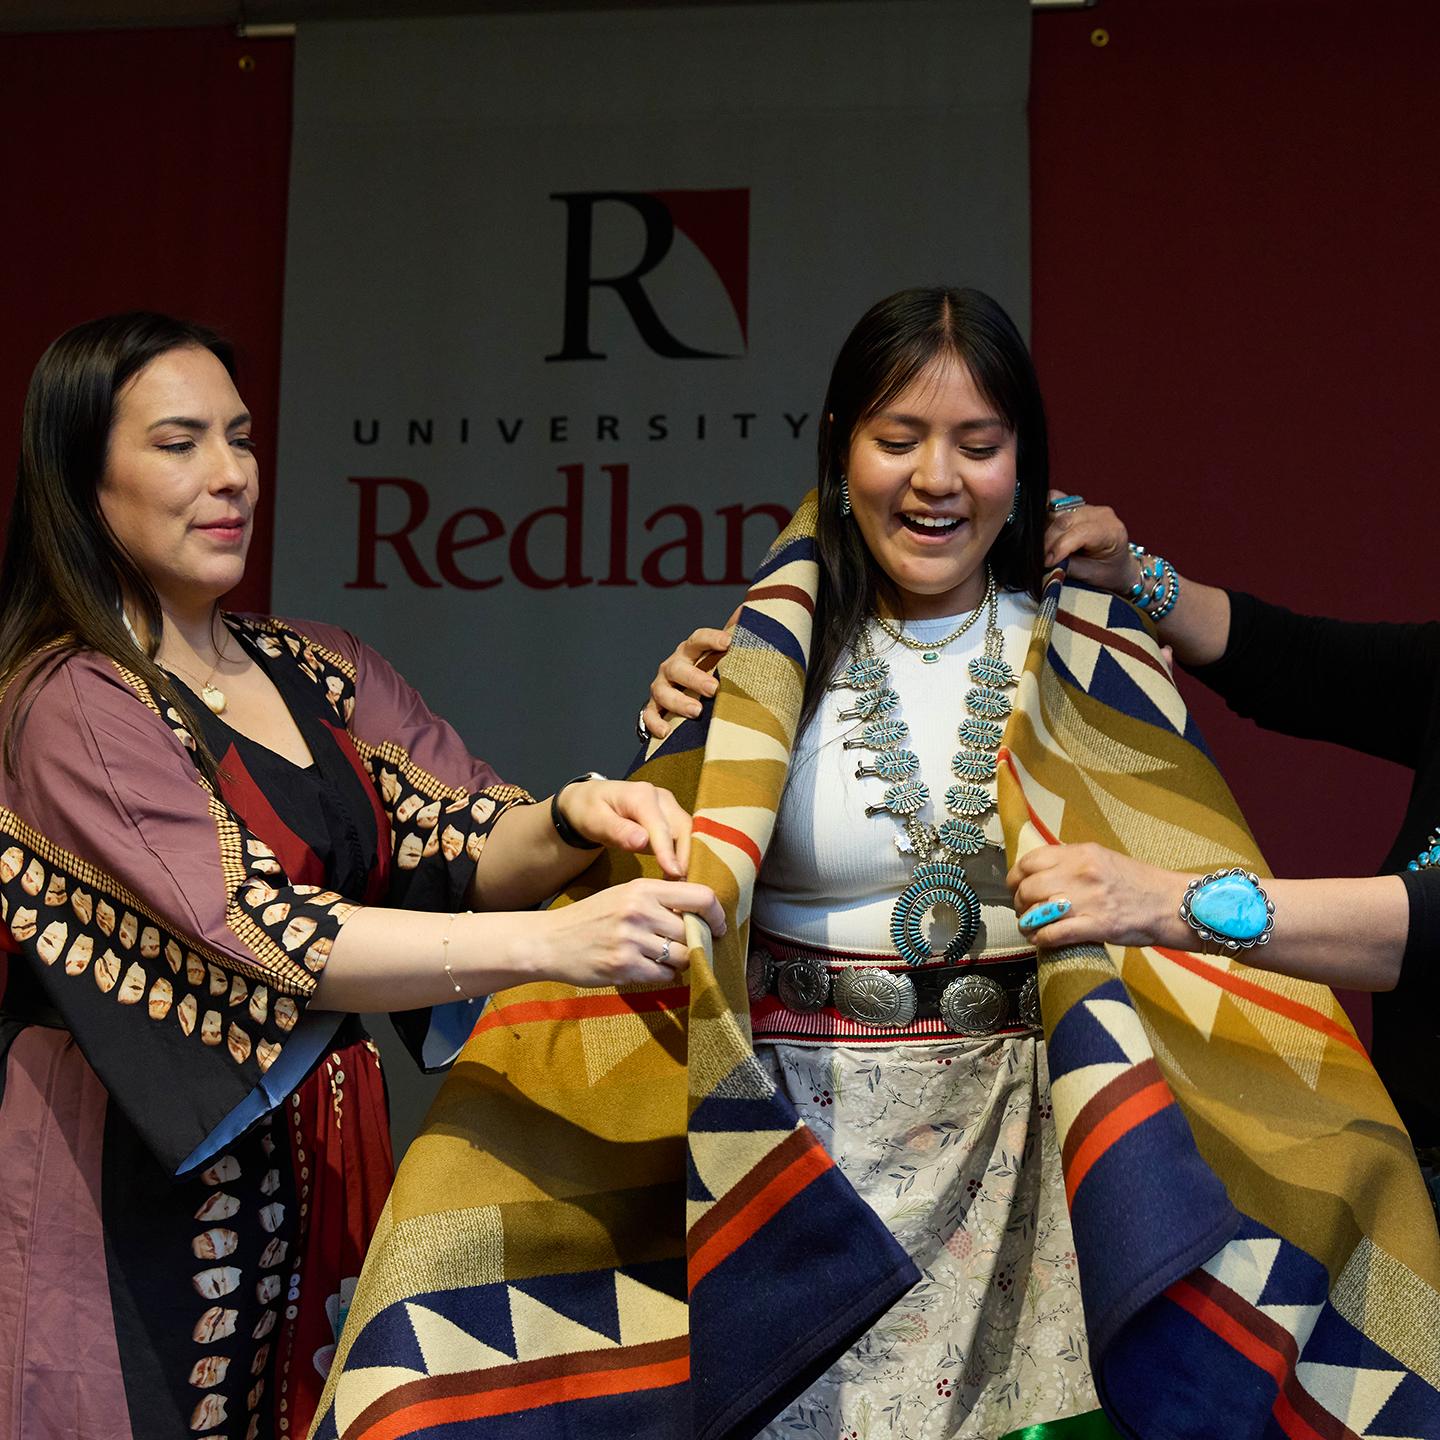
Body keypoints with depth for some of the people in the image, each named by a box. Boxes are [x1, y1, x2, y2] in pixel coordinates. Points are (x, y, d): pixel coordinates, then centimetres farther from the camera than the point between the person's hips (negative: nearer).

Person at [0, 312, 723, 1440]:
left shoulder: (323, 671, 7)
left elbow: (470, 845, -1)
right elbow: (262, 935, -24)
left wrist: (572, 820, -24)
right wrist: (555, 944, -33)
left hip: (327, 1166, 6)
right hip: (145, 1199, -6)